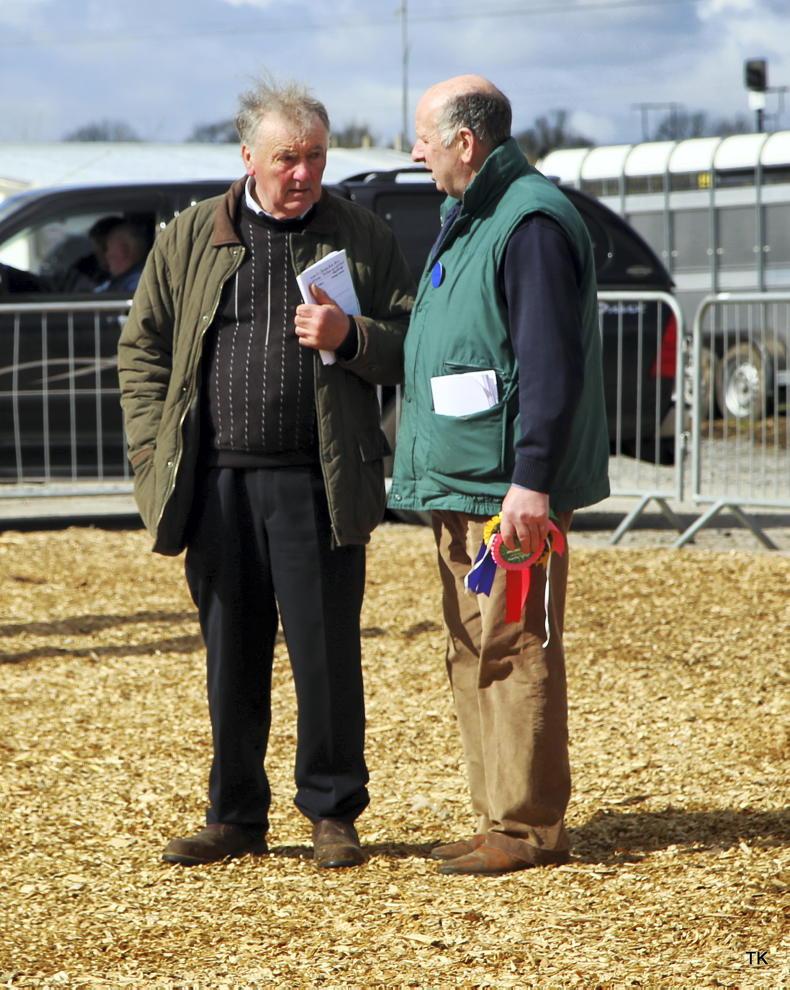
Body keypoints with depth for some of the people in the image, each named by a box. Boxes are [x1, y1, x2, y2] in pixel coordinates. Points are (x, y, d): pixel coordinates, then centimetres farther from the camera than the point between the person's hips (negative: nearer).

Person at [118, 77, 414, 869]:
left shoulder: (364, 238, 6)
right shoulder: (190, 238, 9)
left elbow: (411, 347, 7)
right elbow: (141, 349, 12)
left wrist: (350, 336, -13)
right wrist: (153, 453, 2)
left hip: (317, 483, -2)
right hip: (216, 483, 2)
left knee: (327, 654, -1)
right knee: (231, 656, 8)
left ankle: (331, 813, 12)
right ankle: (235, 817, 18)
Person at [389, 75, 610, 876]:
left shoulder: (531, 222, -15)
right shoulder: (466, 221, 18)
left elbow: (552, 365, -21)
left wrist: (531, 481, -24)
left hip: (509, 488, -10)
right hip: (458, 482, 10)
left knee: (512, 654, -7)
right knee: (473, 655, 12)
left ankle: (528, 829, -2)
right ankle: (498, 820, 19)